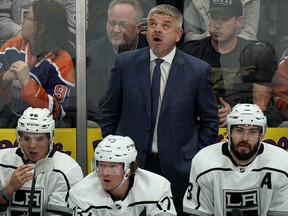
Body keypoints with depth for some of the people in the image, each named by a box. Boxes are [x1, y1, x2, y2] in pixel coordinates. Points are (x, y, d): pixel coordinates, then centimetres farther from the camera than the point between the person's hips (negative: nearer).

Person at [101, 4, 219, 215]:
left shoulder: (199, 70, 0)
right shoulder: (125, 63, 4)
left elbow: (210, 121, 7)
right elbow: (110, 112, 10)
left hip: (178, 168, -1)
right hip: (131, 164, 1)